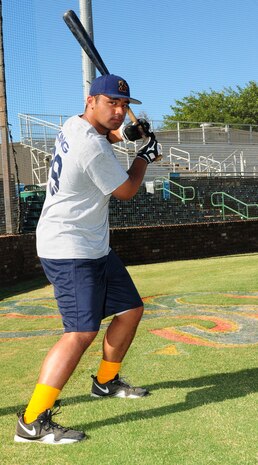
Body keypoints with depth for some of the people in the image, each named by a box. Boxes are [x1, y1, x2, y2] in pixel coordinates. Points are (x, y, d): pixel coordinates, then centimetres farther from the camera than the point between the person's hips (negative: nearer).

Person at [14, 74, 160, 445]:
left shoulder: (74, 125, 7)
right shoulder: (92, 148, -22)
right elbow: (126, 191, -9)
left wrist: (123, 133, 12)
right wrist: (145, 155, 7)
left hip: (95, 248, 10)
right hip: (69, 250, -10)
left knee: (130, 309, 17)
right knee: (82, 332, -20)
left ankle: (106, 382, 34)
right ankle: (32, 423, -17)